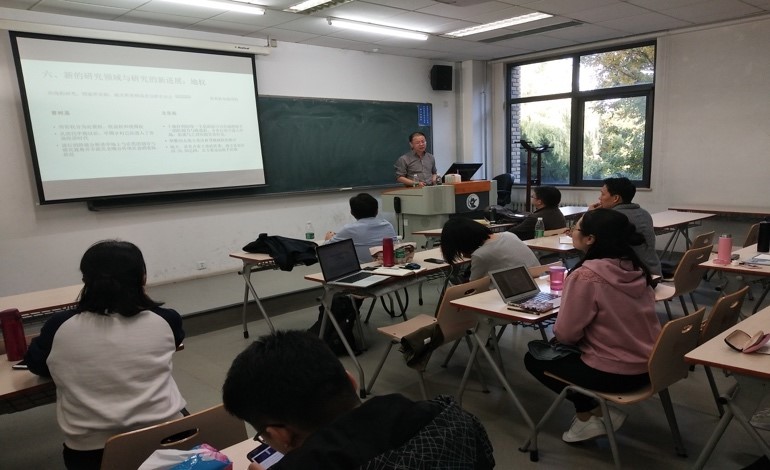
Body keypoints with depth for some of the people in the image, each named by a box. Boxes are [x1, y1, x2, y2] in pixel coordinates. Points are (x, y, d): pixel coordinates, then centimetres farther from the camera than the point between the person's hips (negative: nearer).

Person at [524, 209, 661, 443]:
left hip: (614, 373, -8)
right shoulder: (635, 268, 0)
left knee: (534, 358, 12)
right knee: (569, 351, 28)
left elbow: (565, 334, -17)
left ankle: (594, 413, 10)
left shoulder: (586, 276, -23)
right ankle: (590, 411, 19)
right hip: (648, 365, 8)